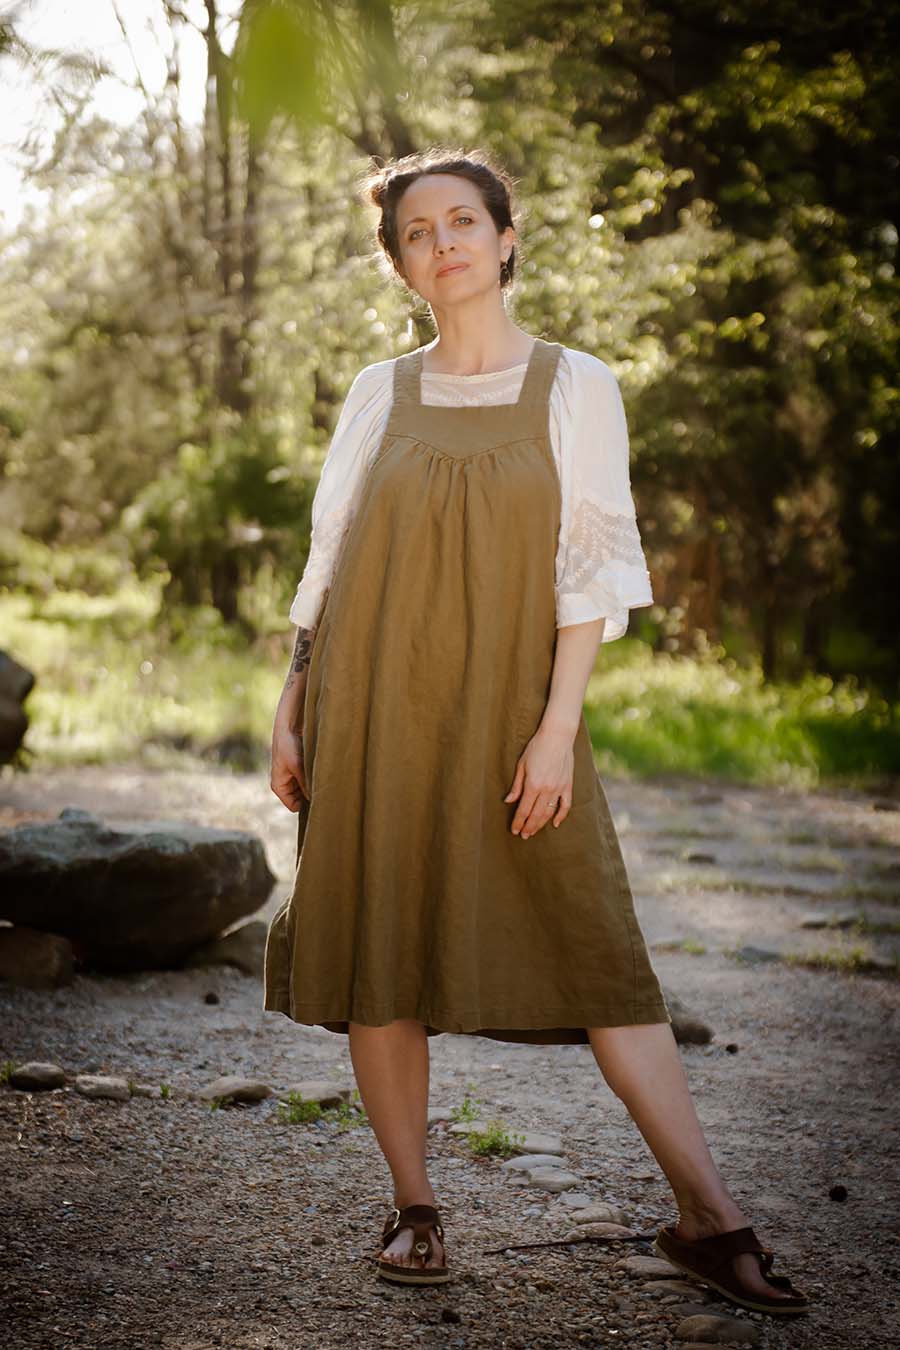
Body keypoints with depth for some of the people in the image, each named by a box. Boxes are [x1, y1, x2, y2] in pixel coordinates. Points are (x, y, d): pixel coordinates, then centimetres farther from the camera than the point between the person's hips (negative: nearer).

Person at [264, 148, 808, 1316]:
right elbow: (329, 564, 12)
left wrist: (558, 725, -12)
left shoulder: (575, 385, 2)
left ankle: (710, 1215, -1)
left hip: (507, 708, -2)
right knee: (379, 956, 2)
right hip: (376, 709, 3)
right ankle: (414, 1208, 16)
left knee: (595, 949, -5)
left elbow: (593, 567, -3)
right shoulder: (377, 397, 9)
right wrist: (291, 707, 6)